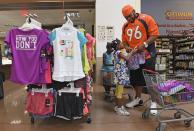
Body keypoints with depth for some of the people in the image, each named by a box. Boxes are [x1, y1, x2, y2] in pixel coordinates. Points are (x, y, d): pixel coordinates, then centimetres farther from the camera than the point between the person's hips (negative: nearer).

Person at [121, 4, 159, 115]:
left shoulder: (146, 19, -9)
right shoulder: (125, 26, 8)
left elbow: (155, 34, -14)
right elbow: (124, 41, 13)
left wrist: (144, 44, -25)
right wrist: (127, 47, -8)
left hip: (148, 55, -6)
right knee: (136, 78, 16)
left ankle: (153, 102, 11)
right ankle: (138, 98, 33)